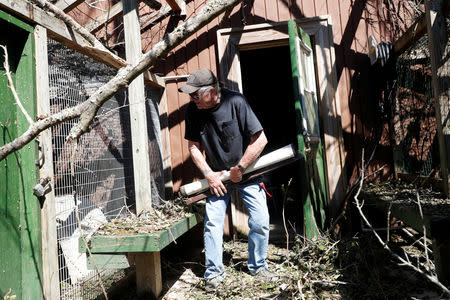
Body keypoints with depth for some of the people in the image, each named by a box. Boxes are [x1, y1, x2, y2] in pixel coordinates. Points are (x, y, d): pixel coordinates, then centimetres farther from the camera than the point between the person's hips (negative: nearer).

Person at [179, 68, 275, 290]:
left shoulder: (236, 102, -21)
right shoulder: (193, 110, -10)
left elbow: (260, 139, -19)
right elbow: (193, 146, -1)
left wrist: (239, 168, -15)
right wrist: (209, 174, -11)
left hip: (246, 171, -2)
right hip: (217, 174, 2)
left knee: (260, 220, -2)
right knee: (213, 221, -5)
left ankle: (257, 266, 21)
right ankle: (214, 272, 12)